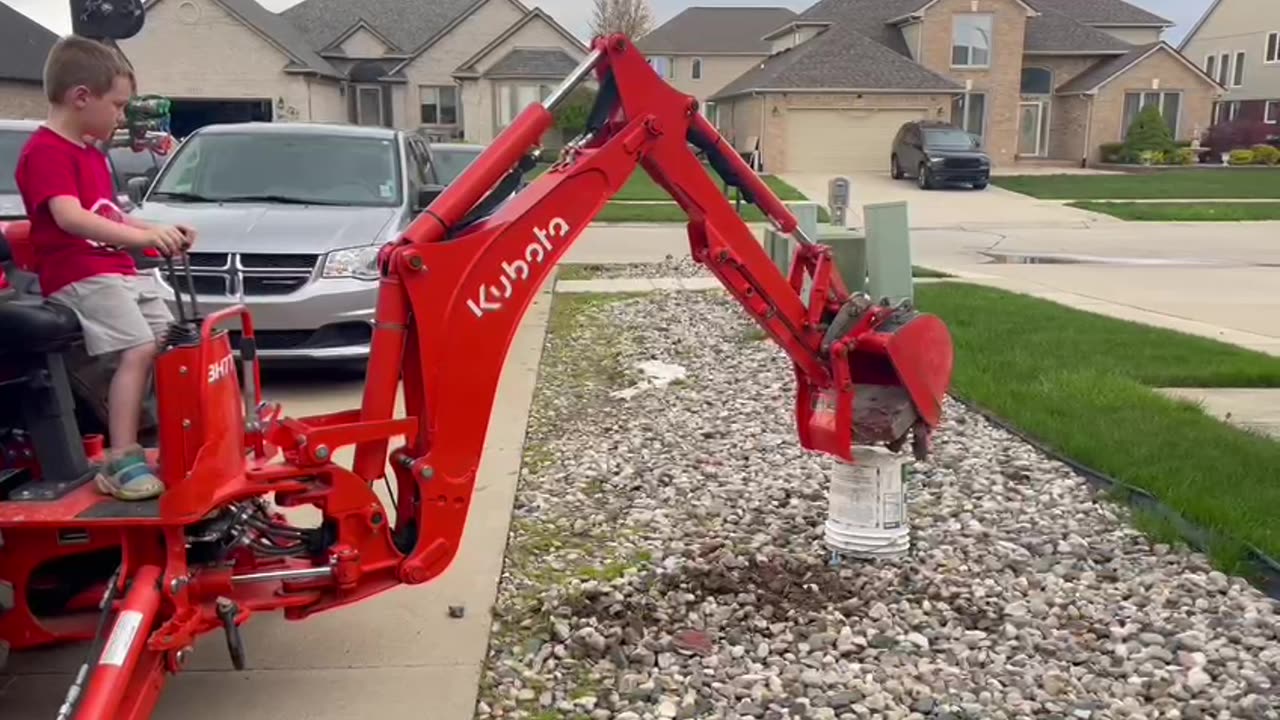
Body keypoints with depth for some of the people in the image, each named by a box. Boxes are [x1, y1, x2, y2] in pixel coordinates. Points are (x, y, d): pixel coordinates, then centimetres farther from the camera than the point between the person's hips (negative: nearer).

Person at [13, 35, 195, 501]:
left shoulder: (92, 154, 21)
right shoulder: (45, 151, -13)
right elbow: (70, 218, -28)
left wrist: (161, 234, 9)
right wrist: (145, 236, -39)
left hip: (119, 271, 10)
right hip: (79, 276, -10)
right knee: (138, 349, -24)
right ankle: (122, 459, -23)